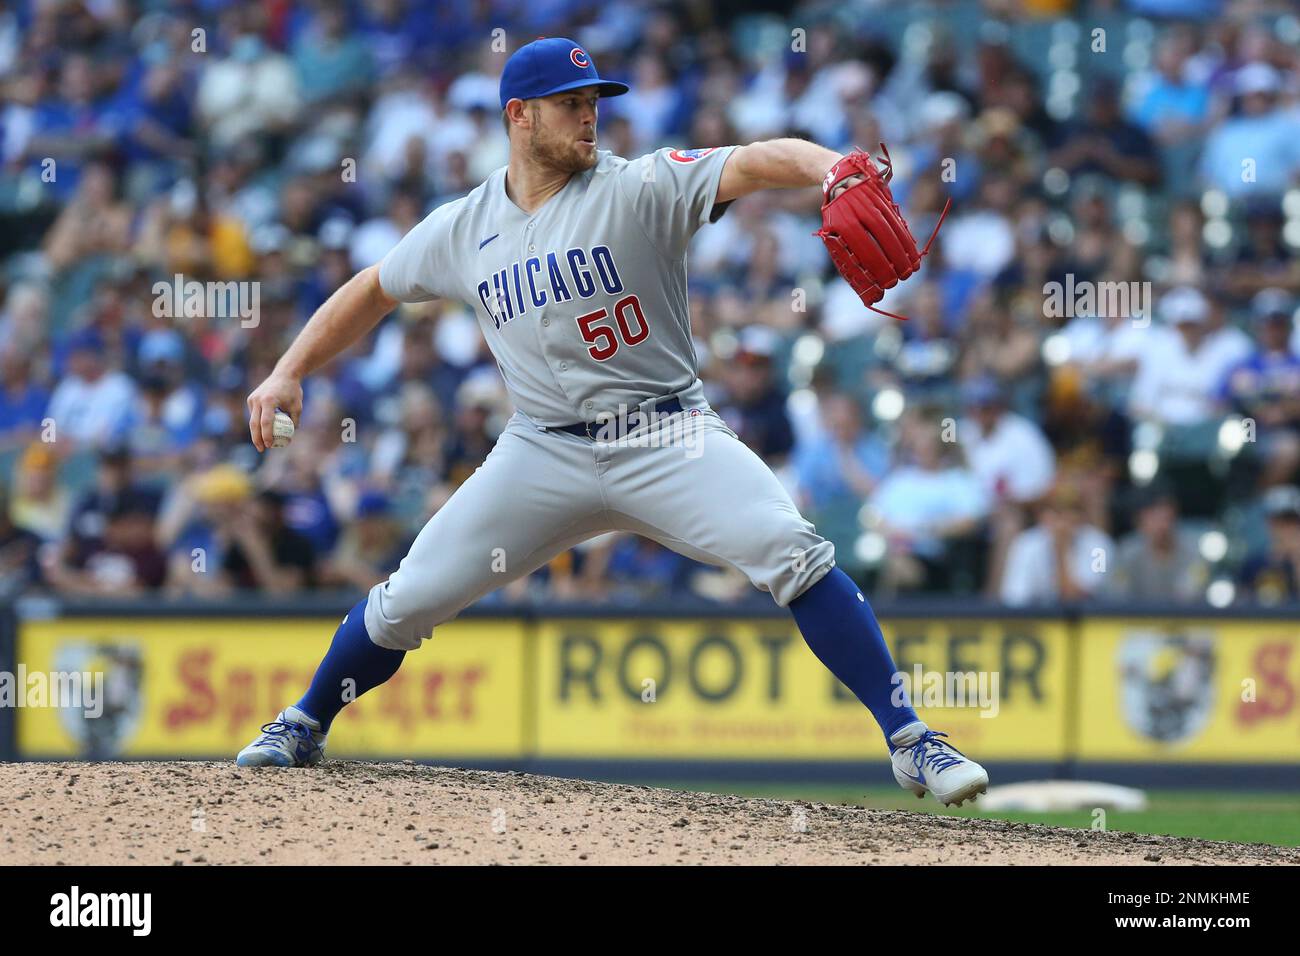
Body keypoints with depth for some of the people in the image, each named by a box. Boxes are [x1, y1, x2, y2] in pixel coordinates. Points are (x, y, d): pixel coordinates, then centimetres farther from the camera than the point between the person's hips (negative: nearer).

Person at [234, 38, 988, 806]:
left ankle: (910, 742, -17)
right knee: (411, 598, 0)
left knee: (794, 553, -23)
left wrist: (830, 168, -44)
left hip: (666, 438, -3)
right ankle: (303, 728, 27)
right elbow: (375, 291, 22)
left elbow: (753, 164, -23)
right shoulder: (463, 230, 6)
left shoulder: (638, 188, -7)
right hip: (546, 450, 3)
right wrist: (289, 374, 14)